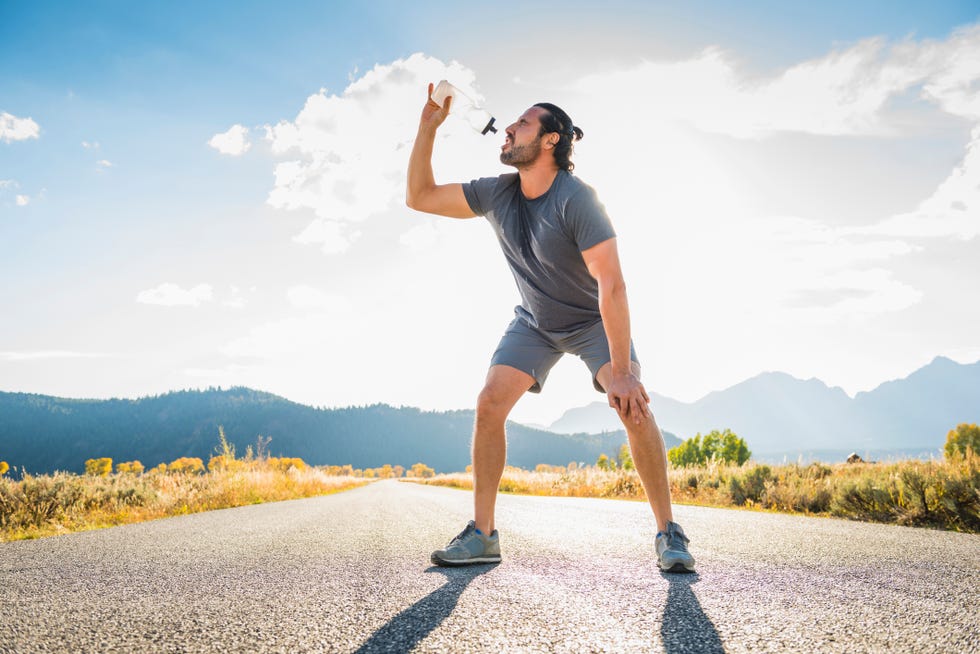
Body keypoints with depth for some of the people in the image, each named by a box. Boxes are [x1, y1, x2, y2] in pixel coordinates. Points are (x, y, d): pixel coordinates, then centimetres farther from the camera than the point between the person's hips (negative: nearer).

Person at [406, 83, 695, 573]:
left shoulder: (576, 199, -29)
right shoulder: (497, 194, -11)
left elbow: (612, 284, -33)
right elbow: (419, 196, -5)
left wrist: (621, 371, -37)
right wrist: (428, 127, -16)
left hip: (593, 321, -4)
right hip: (534, 323, 4)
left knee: (633, 405, -23)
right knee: (489, 404, -13)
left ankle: (668, 534, -8)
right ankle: (481, 535, -4)